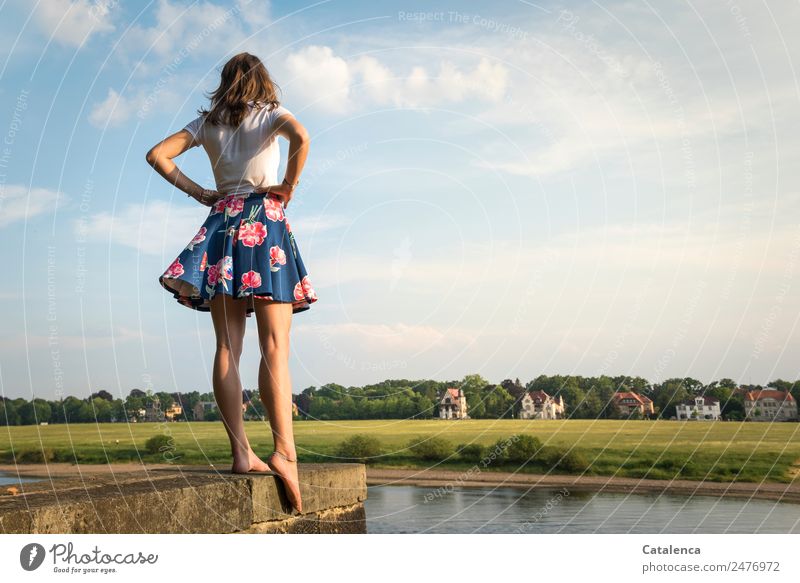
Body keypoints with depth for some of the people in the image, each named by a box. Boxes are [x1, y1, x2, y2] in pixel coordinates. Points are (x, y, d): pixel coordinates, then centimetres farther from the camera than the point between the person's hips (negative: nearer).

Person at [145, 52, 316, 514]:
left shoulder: (207, 122, 16)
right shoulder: (272, 113, 6)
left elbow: (157, 154, 10)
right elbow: (301, 138, -16)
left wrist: (198, 193, 11)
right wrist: (289, 186, -4)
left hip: (223, 221, 3)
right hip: (265, 221, -3)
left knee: (228, 346, 0)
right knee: (275, 348, -8)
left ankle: (242, 453, -4)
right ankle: (284, 450, -20)